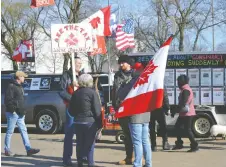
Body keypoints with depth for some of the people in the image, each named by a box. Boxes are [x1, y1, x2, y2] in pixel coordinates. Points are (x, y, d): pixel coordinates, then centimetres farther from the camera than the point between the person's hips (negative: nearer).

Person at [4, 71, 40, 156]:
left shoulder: (20, 87, 18)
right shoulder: (11, 86, -12)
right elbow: (8, 100, -19)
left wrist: (23, 111, 18)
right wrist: (12, 109, -20)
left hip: (20, 114, 9)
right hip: (13, 114, -9)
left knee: (24, 131, 4)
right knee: (10, 132, -1)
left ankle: (29, 149, 3)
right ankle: (7, 150, 8)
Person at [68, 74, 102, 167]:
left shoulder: (75, 93, 6)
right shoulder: (92, 93, -9)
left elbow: (71, 110, 11)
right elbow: (97, 110, -12)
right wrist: (99, 124, -6)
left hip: (78, 122, 5)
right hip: (90, 121, -5)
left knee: (79, 143, 12)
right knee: (90, 143, 1)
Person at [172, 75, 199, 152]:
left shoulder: (186, 90, -17)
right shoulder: (185, 89, 16)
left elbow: (183, 103, -23)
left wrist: (175, 111, -19)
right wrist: (177, 110, 20)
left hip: (187, 113, -10)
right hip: (183, 113, 10)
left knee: (188, 129, -7)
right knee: (177, 126, 14)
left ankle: (194, 146, -2)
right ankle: (179, 144, 21)